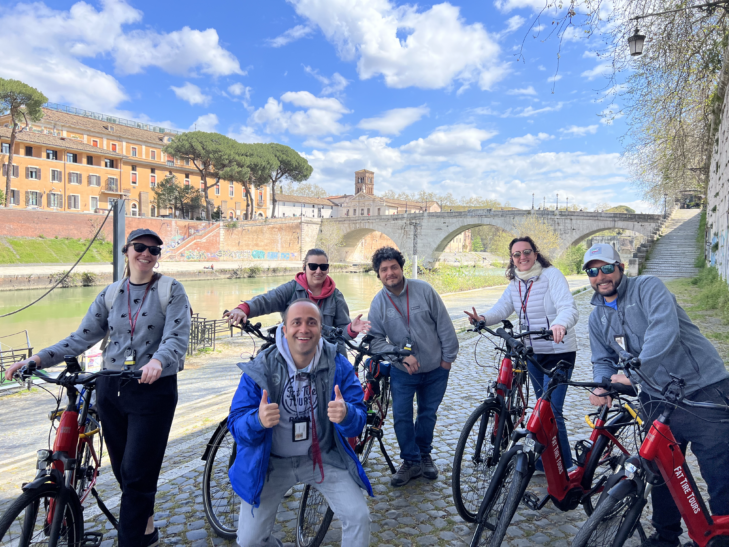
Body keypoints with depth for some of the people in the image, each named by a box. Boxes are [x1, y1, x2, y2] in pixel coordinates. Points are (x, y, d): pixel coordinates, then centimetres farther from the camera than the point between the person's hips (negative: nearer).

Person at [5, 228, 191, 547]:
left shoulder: (171, 290, -6)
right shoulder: (111, 294, 7)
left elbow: (177, 338, -16)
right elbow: (82, 338, 5)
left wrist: (158, 361, -36)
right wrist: (38, 359, -7)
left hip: (153, 390, -5)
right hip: (111, 389, 5)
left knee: (137, 474, -2)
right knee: (122, 470, 16)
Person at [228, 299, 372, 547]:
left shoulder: (338, 365, -14)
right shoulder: (260, 368, -16)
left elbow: (359, 420, -14)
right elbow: (236, 424, -15)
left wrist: (347, 414, -39)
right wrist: (258, 420, -39)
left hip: (324, 458, 0)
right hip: (272, 463, 0)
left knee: (358, 516, -13)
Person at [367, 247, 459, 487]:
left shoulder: (424, 290, -12)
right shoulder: (378, 303, -9)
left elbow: (444, 325, -6)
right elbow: (376, 339, -9)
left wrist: (448, 356, -3)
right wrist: (402, 355, -22)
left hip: (435, 369, 0)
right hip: (402, 372, 0)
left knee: (428, 414, 15)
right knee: (402, 417, -1)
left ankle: (424, 455, 37)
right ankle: (411, 462, 20)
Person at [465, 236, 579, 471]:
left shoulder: (551, 275, -15)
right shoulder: (515, 283, 6)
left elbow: (569, 308, -28)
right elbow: (501, 309, -3)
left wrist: (560, 324, -50)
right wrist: (483, 318, -25)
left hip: (559, 352, -7)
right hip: (533, 354, 7)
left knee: (551, 412, -10)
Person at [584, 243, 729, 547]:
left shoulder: (648, 288, -10)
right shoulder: (598, 318, 9)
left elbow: (664, 329, -26)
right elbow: (603, 360, 9)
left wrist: (634, 372, -33)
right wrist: (602, 386, -14)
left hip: (703, 389, -5)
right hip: (658, 400, 6)